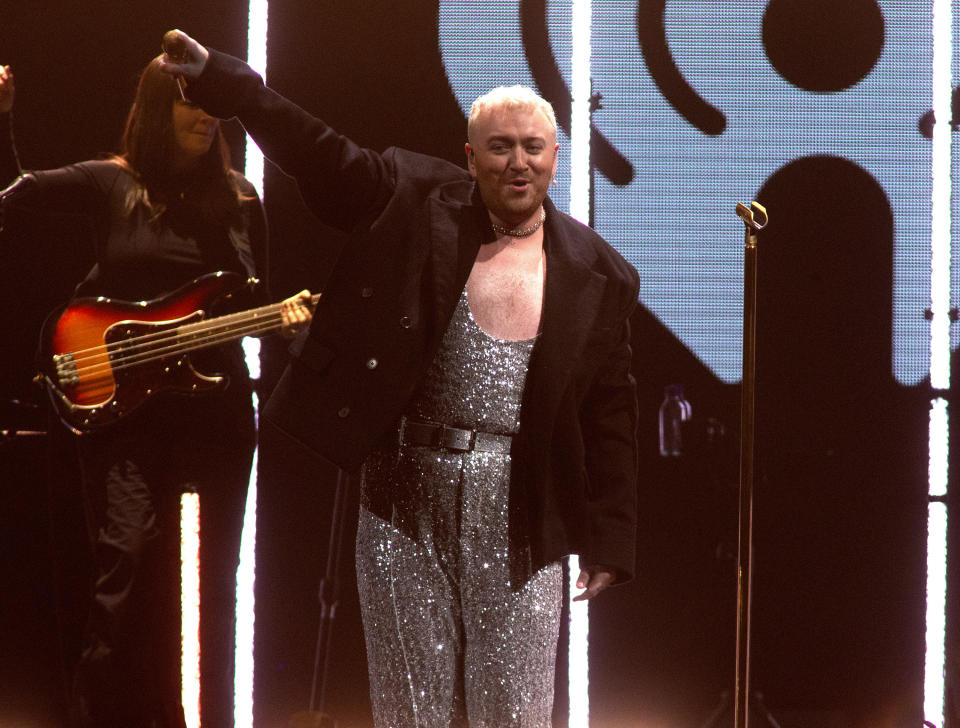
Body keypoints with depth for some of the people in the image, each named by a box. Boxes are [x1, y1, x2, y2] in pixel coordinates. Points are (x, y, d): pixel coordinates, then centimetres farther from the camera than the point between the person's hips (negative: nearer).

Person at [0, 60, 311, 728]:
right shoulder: (109, 185, 2)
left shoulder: (239, 200, 11)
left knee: (213, 579, 7)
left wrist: (284, 314, -4)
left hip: (217, 406, 3)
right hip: (126, 412, -3)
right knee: (127, 558, -15)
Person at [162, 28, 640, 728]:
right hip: (405, 502, 0)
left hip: (517, 514, 0)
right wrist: (214, 77, -7)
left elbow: (612, 415, 6)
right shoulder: (419, 203, 3)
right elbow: (318, 152, 1)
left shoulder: (597, 274, 4)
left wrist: (610, 540, 3)